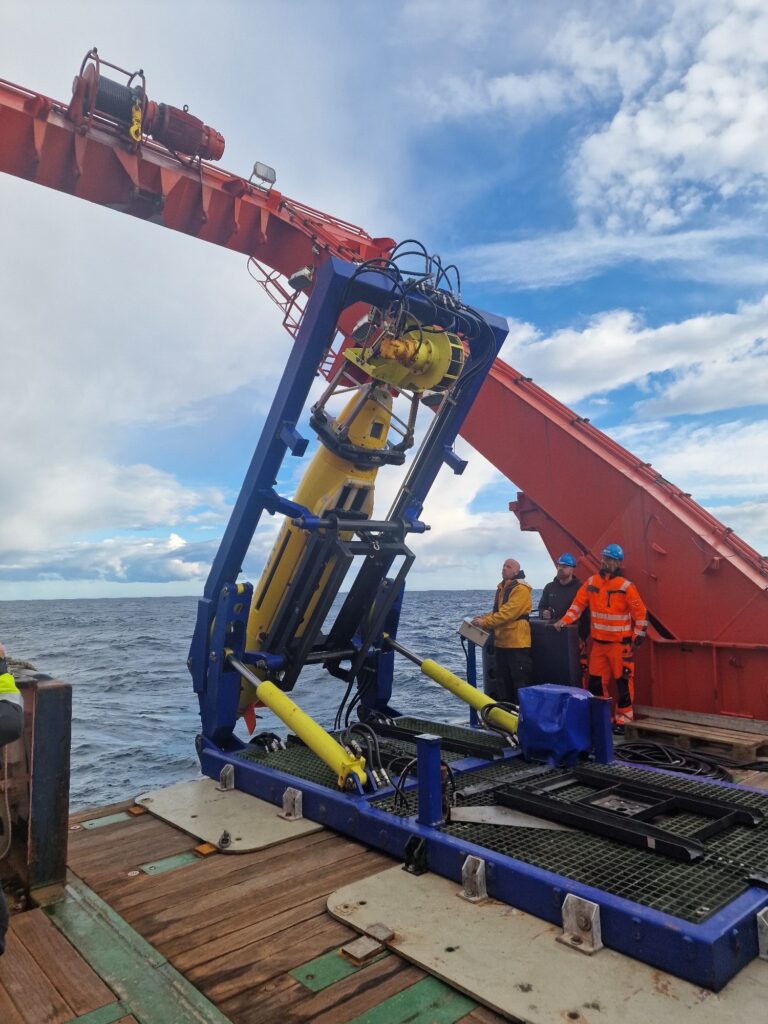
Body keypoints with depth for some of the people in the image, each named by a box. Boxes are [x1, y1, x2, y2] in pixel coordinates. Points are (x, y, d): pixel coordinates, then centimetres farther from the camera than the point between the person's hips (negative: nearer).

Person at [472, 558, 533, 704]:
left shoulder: (521, 589, -14)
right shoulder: (502, 588, 16)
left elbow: (507, 612, -23)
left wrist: (485, 622, -23)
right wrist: (484, 618, 0)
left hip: (517, 642, -9)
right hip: (502, 642, 9)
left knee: (520, 681, -3)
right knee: (502, 680, 15)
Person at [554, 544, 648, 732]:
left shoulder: (626, 586, -12)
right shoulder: (591, 582, 4)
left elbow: (641, 614, -8)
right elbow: (578, 604, 8)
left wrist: (637, 639, -8)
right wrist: (564, 621, -3)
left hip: (620, 644, -5)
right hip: (598, 643, 5)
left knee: (623, 681, 0)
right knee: (596, 681, 10)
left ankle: (623, 720, 11)